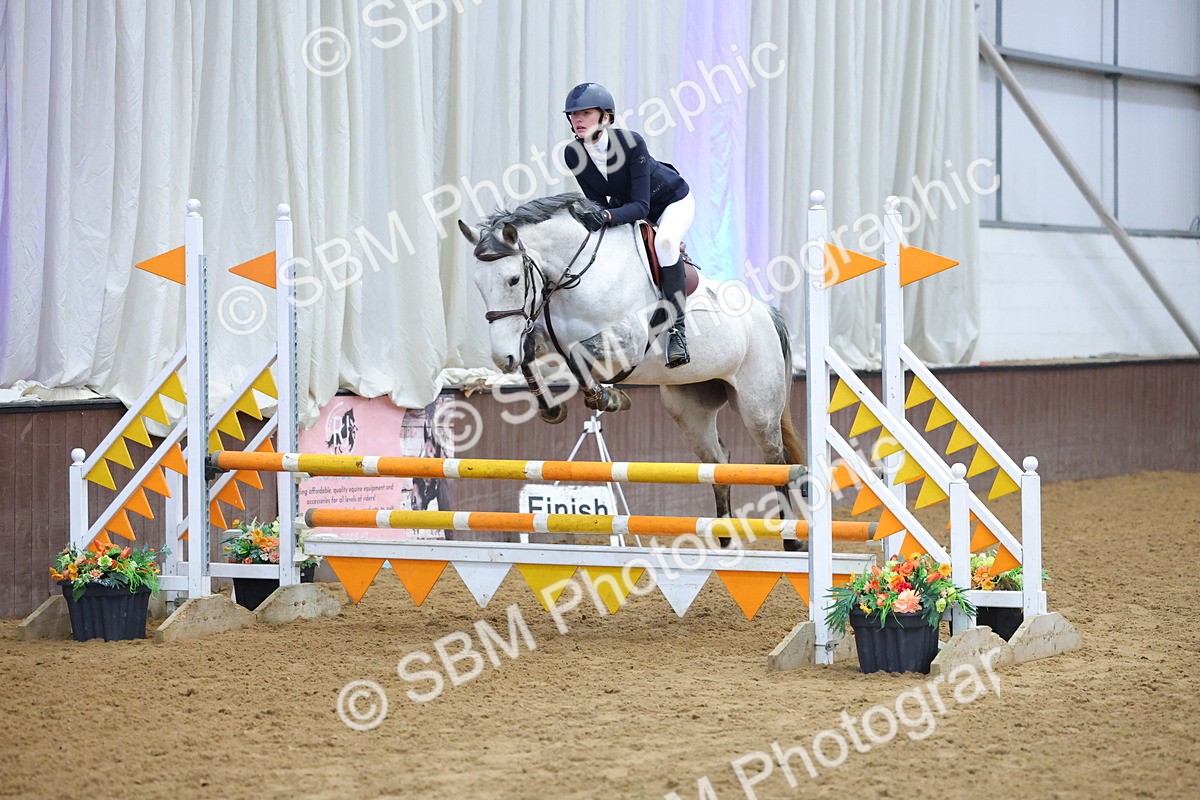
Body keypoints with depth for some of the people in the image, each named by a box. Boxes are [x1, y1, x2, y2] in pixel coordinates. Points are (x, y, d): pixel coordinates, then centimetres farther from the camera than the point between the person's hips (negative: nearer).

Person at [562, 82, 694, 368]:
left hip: (672, 201, -7)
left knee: (664, 242, -35)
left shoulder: (631, 142, -35)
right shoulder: (573, 155, -19)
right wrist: (594, 215, -34)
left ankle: (677, 328, -30)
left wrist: (608, 216, -54)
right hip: (625, 205, 7)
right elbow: (597, 200, -11)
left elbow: (641, 206, -36)